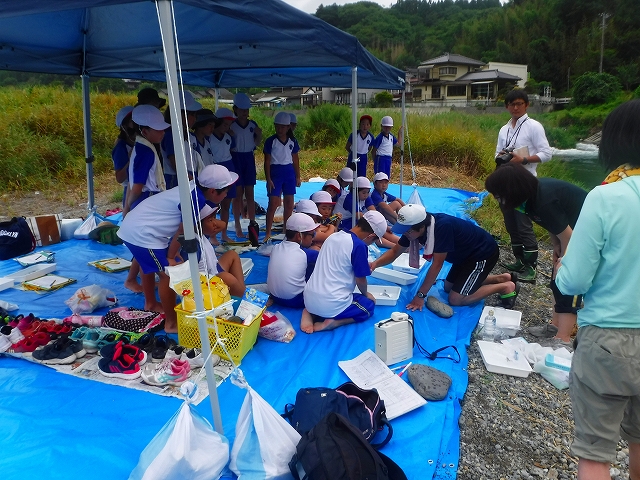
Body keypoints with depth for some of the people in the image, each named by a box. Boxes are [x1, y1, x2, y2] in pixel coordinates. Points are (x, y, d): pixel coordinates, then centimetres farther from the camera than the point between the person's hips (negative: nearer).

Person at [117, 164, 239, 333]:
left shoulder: (194, 187, 4)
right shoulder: (196, 200, -22)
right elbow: (181, 232, -15)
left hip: (133, 226, 10)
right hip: (142, 233, -10)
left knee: (150, 266, 29)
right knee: (169, 274, -3)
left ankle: (150, 303, 51)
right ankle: (171, 323, 8)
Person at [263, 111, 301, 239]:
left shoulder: (292, 142, 5)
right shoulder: (270, 141, -5)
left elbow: (295, 159, 12)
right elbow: (267, 161, -5)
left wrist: (297, 176, 11)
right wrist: (268, 179, -10)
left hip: (289, 172, 4)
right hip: (275, 172, -4)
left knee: (289, 204, 8)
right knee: (273, 203, -5)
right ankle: (268, 232, 2)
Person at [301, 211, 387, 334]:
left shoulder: (334, 236, 8)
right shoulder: (359, 245, -15)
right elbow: (360, 279, -7)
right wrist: (365, 294, 14)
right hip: (332, 305, -7)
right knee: (369, 304, 17)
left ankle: (310, 313, 9)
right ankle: (333, 322, -5)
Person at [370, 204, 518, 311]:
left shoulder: (442, 227, -37)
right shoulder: (414, 226, -13)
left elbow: (437, 264, -31)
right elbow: (395, 251, -4)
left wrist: (420, 295, -26)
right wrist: (375, 263, -22)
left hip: (484, 253, -9)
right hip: (466, 253, 9)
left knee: (456, 299, -11)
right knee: (448, 287, 17)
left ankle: (506, 287, 3)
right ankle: (501, 278, 24)